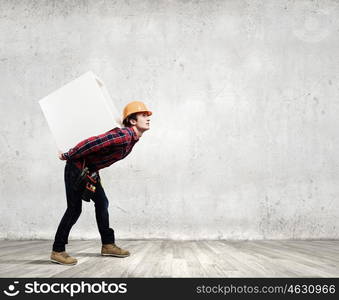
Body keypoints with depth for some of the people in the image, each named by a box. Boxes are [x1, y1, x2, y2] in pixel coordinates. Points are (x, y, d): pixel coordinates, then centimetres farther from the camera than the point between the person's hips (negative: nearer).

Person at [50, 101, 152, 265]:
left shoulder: (133, 138, 5)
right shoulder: (123, 135, -27)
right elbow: (92, 142, -29)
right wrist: (68, 156, -18)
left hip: (91, 170, 10)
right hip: (77, 167, -10)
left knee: (102, 203, 11)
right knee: (74, 209, -8)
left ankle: (108, 244, 21)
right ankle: (58, 251, 0)